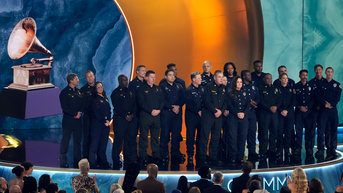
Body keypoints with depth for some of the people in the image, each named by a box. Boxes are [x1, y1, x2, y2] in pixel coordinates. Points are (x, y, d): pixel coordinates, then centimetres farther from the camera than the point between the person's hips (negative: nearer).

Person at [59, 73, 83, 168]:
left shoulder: (79, 92, 12)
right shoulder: (64, 92, -6)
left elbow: (83, 104, 9)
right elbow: (65, 107, -12)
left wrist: (80, 112, -9)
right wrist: (75, 113, -15)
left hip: (78, 119, 6)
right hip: (68, 119, -6)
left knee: (78, 140, 7)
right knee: (65, 140, -2)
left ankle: (77, 161, 14)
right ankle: (63, 162, 4)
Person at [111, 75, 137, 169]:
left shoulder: (130, 92, 15)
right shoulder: (116, 92, -2)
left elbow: (135, 104, 12)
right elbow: (117, 107, -9)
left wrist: (132, 114, -4)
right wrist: (125, 116, -13)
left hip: (130, 118, 6)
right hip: (120, 118, -6)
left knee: (131, 138, 5)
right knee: (118, 139, -4)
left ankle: (129, 159, 12)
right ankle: (116, 160, 1)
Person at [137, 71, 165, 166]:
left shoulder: (158, 89, 15)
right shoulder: (142, 89, 0)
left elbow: (162, 101, 10)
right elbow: (141, 102, -8)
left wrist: (158, 110, -8)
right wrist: (151, 111, -15)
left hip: (157, 115, 4)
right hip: (145, 115, -4)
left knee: (156, 136, 7)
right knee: (144, 136, -2)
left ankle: (156, 156, 13)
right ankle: (143, 157, 1)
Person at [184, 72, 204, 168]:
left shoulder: (202, 89, 11)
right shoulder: (188, 90, -5)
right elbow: (189, 104, -11)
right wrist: (198, 111, -13)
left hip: (201, 115, 5)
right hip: (191, 116, -5)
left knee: (200, 135, 6)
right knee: (190, 136, -2)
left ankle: (199, 154, 15)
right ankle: (190, 156, 2)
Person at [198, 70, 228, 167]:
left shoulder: (223, 88, 12)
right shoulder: (209, 87, -5)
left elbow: (225, 102, 10)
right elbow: (207, 101, -12)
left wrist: (221, 111, -6)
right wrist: (215, 111, -13)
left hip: (218, 115, 6)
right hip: (208, 114, -6)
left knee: (216, 138, 7)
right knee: (205, 136, -6)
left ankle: (213, 158, 14)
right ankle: (202, 159, -3)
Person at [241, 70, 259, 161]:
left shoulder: (253, 87, 19)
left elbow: (258, 98, 16)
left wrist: (254, 102, -4)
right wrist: (248, 102, -12)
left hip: (252, 111, 5)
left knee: (252, 132, 3)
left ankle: (252, 152, 7)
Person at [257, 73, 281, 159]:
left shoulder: (275, 89, 17)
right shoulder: (261, 89, 0)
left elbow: (279, 100, 11)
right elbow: (260, 101, -9)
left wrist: (276, 106, -8)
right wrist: (269, 108, -14)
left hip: (274, 113, 5)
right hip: (263, 113, -5)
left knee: (274, 132, 5)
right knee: (263, 133, -5)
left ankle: (273, 151, 15)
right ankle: (263, 153, -2)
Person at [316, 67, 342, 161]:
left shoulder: (337, 85, 11)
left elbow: (338, 97, 2)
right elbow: (318, 97, 1)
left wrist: (331, 104, -14)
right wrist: (325, 103, -15)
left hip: (333, 110, 1)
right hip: (323, 110, -1)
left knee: (333, 130, 1)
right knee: (321, 129, -10)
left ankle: (332, 149, 6)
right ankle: (320, 150, -10)